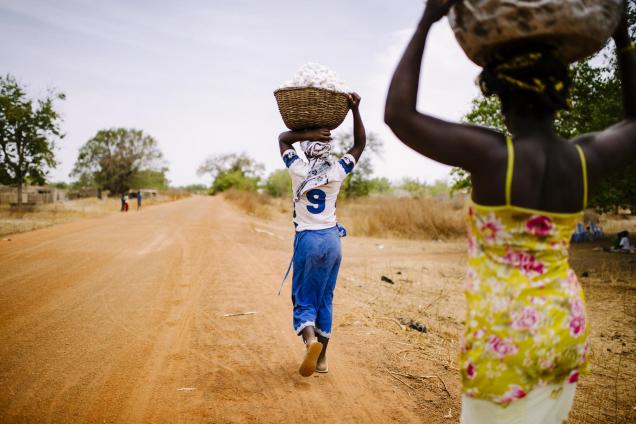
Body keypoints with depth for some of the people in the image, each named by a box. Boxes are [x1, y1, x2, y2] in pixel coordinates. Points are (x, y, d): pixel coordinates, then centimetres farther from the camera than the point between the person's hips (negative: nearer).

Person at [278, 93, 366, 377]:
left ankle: (310, 340, -26)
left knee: (303, 298, 3)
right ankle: (322, 357, 16)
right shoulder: (337, 172, -3)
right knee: (325, 299, 12)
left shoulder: (298, 170, -8)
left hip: (308, 240, -3)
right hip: (333, 239, 3)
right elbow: (360, 144, 10)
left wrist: (306, 134, -8)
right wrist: (355, 110, 1)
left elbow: (282, 138, 9)